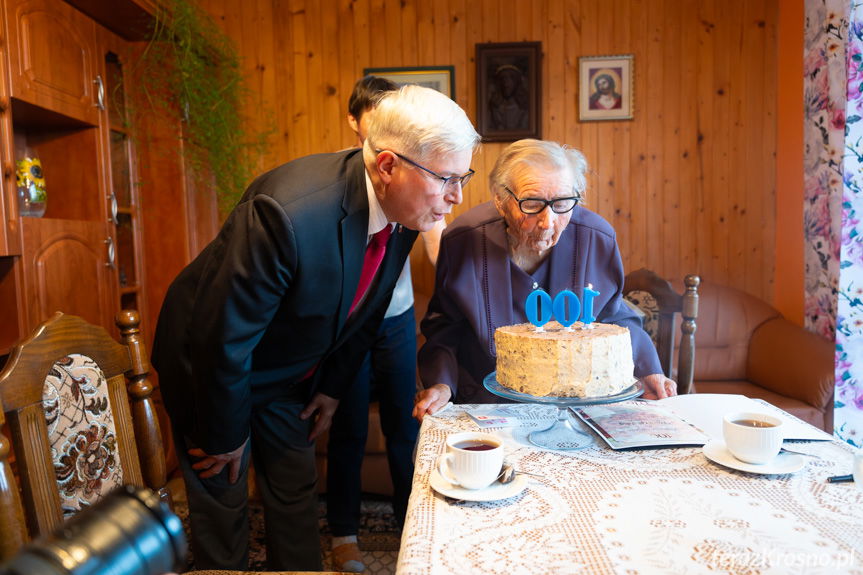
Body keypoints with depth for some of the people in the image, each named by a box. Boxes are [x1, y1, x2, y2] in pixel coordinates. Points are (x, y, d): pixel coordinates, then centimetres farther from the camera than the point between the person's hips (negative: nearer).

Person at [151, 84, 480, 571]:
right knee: (224, 503, 10)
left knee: (297, 493, 17)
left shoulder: (404, 207, -14)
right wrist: (224, 437, -14)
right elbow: (222, 340, -28)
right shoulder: (290, 211, -38)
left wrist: (333, 387, 7)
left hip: (290, 373, 6)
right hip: (211, 362, -5)